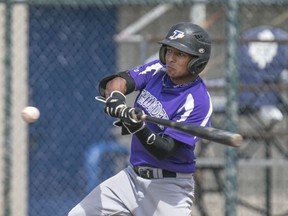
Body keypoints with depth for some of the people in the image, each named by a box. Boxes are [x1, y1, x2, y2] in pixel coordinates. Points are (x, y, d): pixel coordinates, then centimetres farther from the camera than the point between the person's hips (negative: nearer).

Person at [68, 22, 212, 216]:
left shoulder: (198, 101, -19)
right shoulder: (158, 71, 1)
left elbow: (165, 150, -23)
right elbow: (117, 81, -11)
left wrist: (139, 128, -40)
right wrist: (115, 97, -34)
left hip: (168, 188, -7)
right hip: (133, 176, 7)